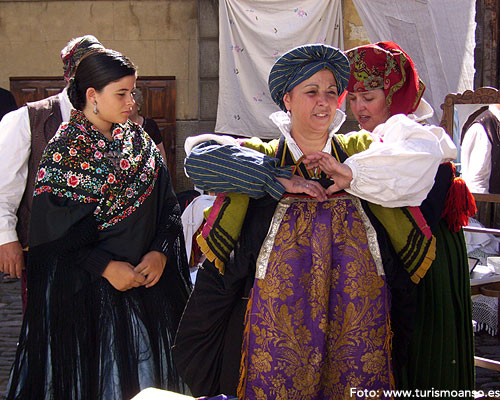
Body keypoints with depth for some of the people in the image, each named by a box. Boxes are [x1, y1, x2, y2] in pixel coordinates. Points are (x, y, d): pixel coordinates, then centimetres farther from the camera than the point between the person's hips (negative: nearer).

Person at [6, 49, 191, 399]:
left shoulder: (139, 141, 8)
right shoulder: (65, 150, -6)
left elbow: (168, 205, 7)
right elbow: (53, 229, -12)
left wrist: (160, 252, -9)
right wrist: (105, 266, -17)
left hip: (148, 277, 5)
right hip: (86, 286, -4)